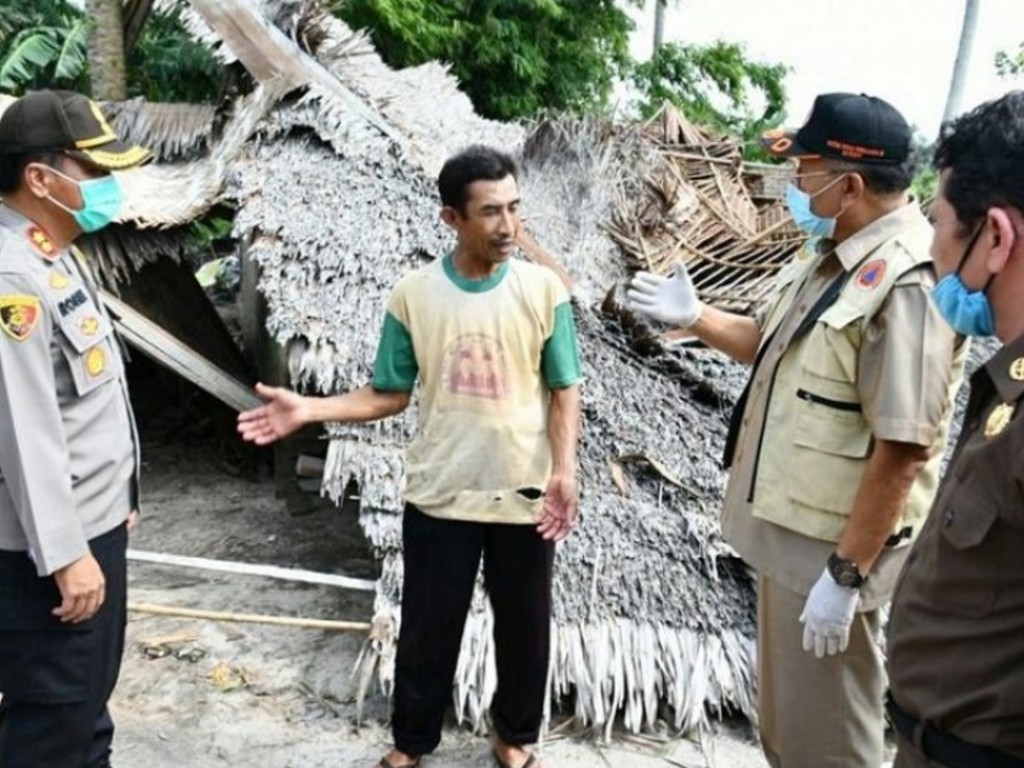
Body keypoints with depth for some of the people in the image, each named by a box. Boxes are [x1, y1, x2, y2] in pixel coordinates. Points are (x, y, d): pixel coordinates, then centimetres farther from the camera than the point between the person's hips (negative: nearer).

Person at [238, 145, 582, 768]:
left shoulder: (543, 290, -6)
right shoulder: (413, 296, -5)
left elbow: (565, 392, -3)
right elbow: (389, 395, 0)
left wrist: (564, 471, -16)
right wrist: (308, 409, -13)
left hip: (525, 497, 0)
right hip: (439, 496, 0)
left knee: (525, 626, 15)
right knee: (428, 628, 14)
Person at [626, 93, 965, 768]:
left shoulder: (907, 284, -24)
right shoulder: (830, 254, 6)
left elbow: (901, 452, -26)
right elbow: (779, 348, 19)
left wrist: (845, 573, -22)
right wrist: (694, 317, 8)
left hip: (833, 545, -9)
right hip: (789, 527, 9)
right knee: (784, 706, 25)